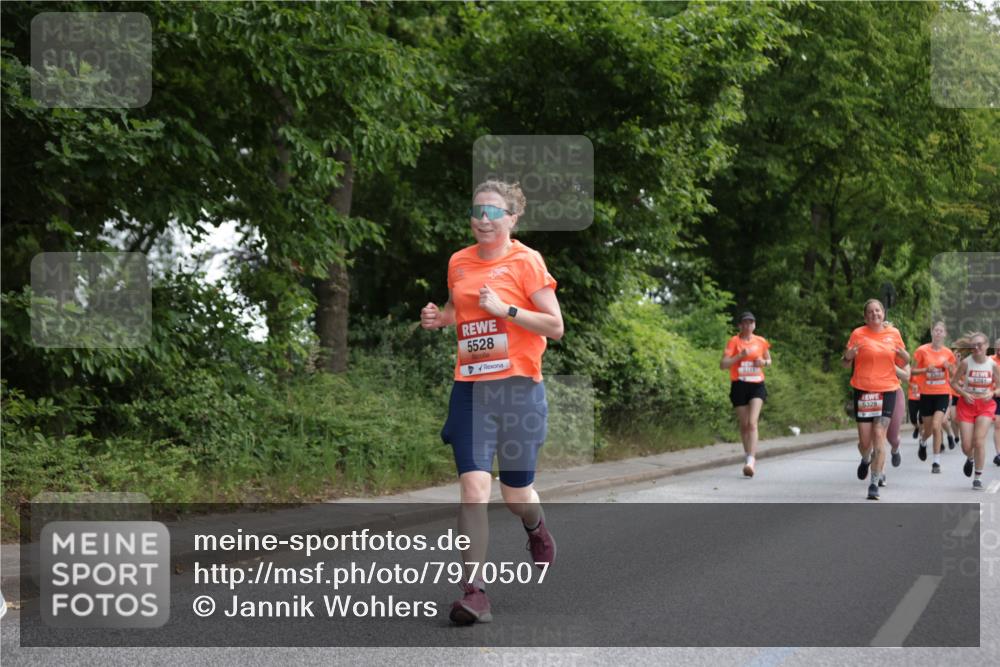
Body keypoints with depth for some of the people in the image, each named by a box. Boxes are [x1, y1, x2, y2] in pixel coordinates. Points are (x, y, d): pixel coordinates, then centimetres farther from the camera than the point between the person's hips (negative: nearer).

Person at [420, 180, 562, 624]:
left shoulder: (526, 261, -5)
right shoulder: (458, 262, 9)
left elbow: (555, 326, -7)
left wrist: (506, 309, -18)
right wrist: (439, 318, 4)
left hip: (518, 386, -3)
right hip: (470, 387, 3)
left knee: (516, 494, 9)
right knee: (473, 488, -11)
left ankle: (536, 528, 46)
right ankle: (474, 591, -11)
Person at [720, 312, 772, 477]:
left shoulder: (761, 342, 6)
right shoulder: (734, 342, -3)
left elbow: (769, 360, 22)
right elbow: (723, 364, -11)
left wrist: (764, 362, -1)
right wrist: (740, 356, -22)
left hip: (757, 385, 0)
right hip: (739, 385, 0)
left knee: (752, 423, -16)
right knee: (744, 425, 8)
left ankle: (750, 462, -24)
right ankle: (749, 456, 28)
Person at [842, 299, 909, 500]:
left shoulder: (893, 333, 7)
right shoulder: (858, 334, 1)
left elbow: (905, 361, 17)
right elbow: (846, 364, 5)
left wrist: (903, 353, -6)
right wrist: (848, 356, -18)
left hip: (887, 390, 0)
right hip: (863, 390, 0)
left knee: (879, 435, -10)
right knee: (865, 440, 1)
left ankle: (875, 484, -5)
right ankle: (865, 460, 38)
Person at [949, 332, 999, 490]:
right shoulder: (966, 362, -9)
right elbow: (954, 382, 0)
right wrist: (964, 393, -16)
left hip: (985, 405, 0)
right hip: (967, 404, 0)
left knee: (979, 441, -12)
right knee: (966, 446, 0)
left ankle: (978, 477, 3)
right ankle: (970, 459, 38)